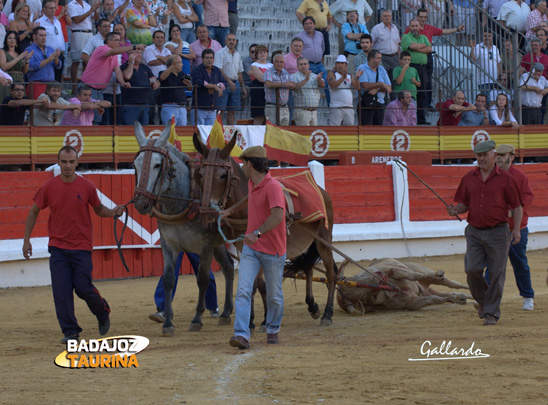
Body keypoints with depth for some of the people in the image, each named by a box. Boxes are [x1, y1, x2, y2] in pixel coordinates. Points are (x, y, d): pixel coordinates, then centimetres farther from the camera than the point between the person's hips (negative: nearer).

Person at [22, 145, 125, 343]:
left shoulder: (87, 186, -4)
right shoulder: (49, 187, -2)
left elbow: (99, 209, 11)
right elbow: (34, 212, 9)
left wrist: (112, 212, -11)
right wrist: (26, 239, 7)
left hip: (81, 246, -1)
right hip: (58, 247, 1)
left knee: (83, 287, -2)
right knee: (61, 291, -4)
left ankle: (103, 312, 28)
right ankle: (70, 331, 6)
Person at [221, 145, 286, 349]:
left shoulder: (272, 187, -20)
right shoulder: (252, 184, 8)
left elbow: (277, 215, -34)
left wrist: (258, 233, -45)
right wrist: (230, 210, 36)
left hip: (273, 250, -7)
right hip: (251, 248, 7)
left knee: (274, 296, 10)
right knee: (243, 291, -11)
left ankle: (273, 330, 32)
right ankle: (242, 335, -20)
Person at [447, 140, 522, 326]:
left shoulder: (504, 178, -1)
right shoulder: (469, 178, 9)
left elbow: (517, 206, 0)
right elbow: (464, 203, 16)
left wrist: (516, 229, -10)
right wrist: (456, 210, -8)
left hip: (498, 232, -3)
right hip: (474, 232, 3)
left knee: (496, 273, -1)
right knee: (472, 269, -8)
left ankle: (492, 312, 8)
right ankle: (482, 300, 18)